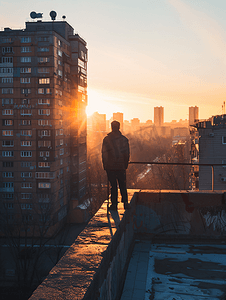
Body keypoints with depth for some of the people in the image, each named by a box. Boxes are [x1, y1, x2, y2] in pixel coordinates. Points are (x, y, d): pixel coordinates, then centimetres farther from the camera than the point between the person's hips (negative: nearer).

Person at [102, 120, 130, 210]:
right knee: (123, 185, 11)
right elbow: (127, 154, 3)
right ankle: (125, 202, 8)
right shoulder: (124, 139, -1)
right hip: (121, 166, 1)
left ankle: (114, 204, 6)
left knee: (113, 186, 5)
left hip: (110, 167, -1)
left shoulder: (106, 139, -6)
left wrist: (105, 166, 5)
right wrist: (125, 165, 12)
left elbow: (104, 154, -4)